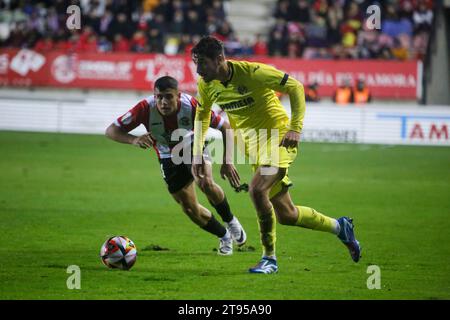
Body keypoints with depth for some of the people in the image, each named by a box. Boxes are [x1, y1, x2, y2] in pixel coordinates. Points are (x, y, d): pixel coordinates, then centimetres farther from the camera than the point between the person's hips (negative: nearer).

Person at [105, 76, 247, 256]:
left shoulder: (192, 106, -32)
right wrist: (133, 140, -50)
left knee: (206, 183, -31)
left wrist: (227, 163, -22)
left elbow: (225, 128, -19)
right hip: (169, 158, 2)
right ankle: (224, 236, 29)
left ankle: (230, 221, -3)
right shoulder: (146, 108, -32)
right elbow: (111, 131, -30)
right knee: (189, 208, 3)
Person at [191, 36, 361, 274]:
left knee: (257, 190, -29)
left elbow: (295, 87, -16)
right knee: (285, 215, 7)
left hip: (279, 138, -7)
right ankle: (339, 226, 31)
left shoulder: (252, 72, -22)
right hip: (254, 144, 7)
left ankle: (269, 258, -15)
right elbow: (202, 116, 16)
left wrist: (295, 128, -23)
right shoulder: (206, 85, -4)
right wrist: (197, 154, 8)